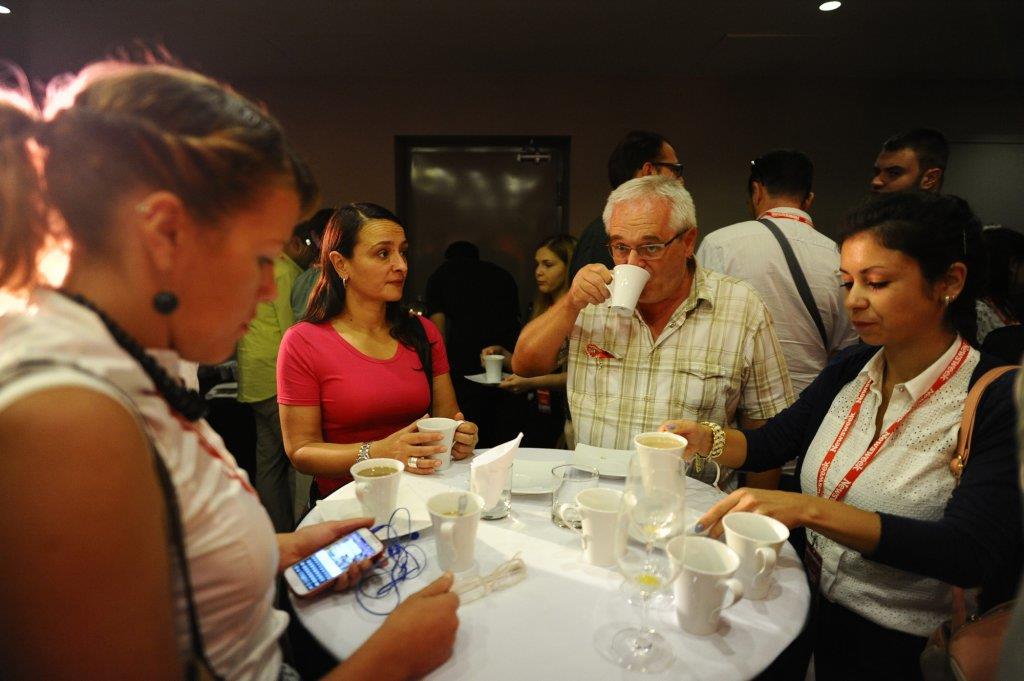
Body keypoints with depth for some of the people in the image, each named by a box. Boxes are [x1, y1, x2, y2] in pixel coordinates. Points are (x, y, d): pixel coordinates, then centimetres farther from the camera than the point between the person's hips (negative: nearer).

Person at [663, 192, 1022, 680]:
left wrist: (810, 509, -34)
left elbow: (971, 555, -23)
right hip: (809, 608, 4)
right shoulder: (851, 368, 1)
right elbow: (770, 444, 6)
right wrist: (706, 439, -14)